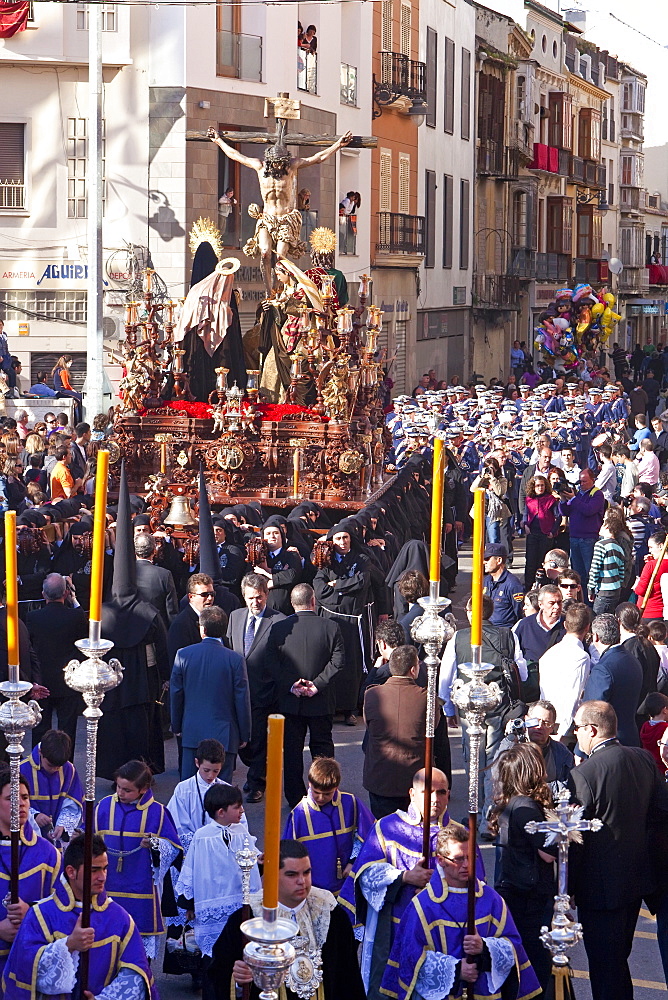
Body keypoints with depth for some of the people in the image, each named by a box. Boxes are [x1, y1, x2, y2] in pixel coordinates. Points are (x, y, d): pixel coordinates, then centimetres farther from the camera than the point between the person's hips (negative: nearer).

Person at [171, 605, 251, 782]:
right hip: (224, 735, -2)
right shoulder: (235, 660, -10)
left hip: (192, 732, 2)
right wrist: (244, 734, 6)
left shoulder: (183, 655, -4)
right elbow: (242, 700, -5)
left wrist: (177, 726, 17)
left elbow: (175, 694, 5)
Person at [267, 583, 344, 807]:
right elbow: (338, 661, -11)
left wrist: (290, 686, -9)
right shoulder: (330, 627, -8)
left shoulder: (278, 629, -6)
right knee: (322, 747, 13)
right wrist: (318, 684, -12)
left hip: (289, 701, 0)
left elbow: (272, 664, -8)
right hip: (322, 702, 0)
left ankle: (295, 798, 12)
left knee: (292, 749, 9)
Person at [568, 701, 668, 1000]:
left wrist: (568, 888, -8)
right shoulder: (644, 759, -3)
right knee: (619, 959, 23)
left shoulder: (583, 775, -23)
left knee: (604, 966, 4)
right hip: (637, 877, 7)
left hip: (601, 886, -7)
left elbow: (575, 840, -19)